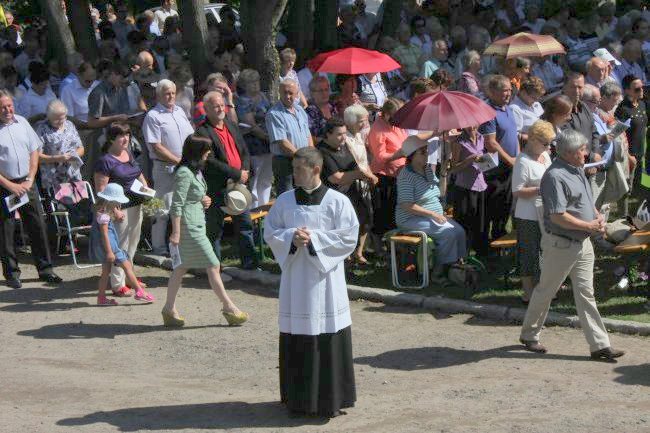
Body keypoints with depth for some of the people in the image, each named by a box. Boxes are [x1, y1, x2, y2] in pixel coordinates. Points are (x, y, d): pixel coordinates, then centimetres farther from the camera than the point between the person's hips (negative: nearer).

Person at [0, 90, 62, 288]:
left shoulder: (22, 122, 7)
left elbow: (34, 151, 11)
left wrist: (29, 180, 0)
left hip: (26, 183, 5)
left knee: (37, 227, 7)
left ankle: (45, 269, 18)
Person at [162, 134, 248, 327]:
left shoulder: (195, 171, 12)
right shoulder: (184, 173, -18)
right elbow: (177, 204, -19)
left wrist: (203, 200, 6)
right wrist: (176, 233, -19)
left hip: (197, 224, 10)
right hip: (189, 226, -10)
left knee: (183, 267, 12)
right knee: (213, 266, -3)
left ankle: (169, 309, 16)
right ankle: (229, 308, 5)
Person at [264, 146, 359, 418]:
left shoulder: (338, 201, -4)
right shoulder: (285, 200, 6)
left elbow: (348, 237, -7)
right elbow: (270, 232, 7)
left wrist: (313, 238, -15)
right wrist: (291, 237, -13)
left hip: (325, 278, -3)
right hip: (294, 277, 3)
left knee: (328, 338, -2)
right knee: (296, 337, 4)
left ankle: (330, 397, 8)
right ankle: (298, 396, 15)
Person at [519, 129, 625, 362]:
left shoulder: (578, 170, 10)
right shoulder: (555, 176, -20)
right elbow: (557, 215, -25)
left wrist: (597, 216, 5)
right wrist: (588, 226, -18)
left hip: (583, 243, 9)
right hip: (560, 244, -9)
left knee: (586, 294, 8)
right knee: (545, 290, 7)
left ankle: (600, 345, 8)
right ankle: (529, 335, 24)